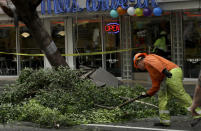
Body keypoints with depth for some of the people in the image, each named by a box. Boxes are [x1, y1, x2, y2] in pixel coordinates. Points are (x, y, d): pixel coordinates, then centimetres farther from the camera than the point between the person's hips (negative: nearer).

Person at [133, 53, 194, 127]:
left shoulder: (147, 59, 5)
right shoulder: (150, 71, 32)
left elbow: (156, 62, -19)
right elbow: (156, 85, 32)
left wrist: (163, 70, -36)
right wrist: (148, 94, 30)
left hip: (173, 74, -10)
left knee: (181, 95, -13)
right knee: (162, 97, 11)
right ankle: (164, 121, 11)